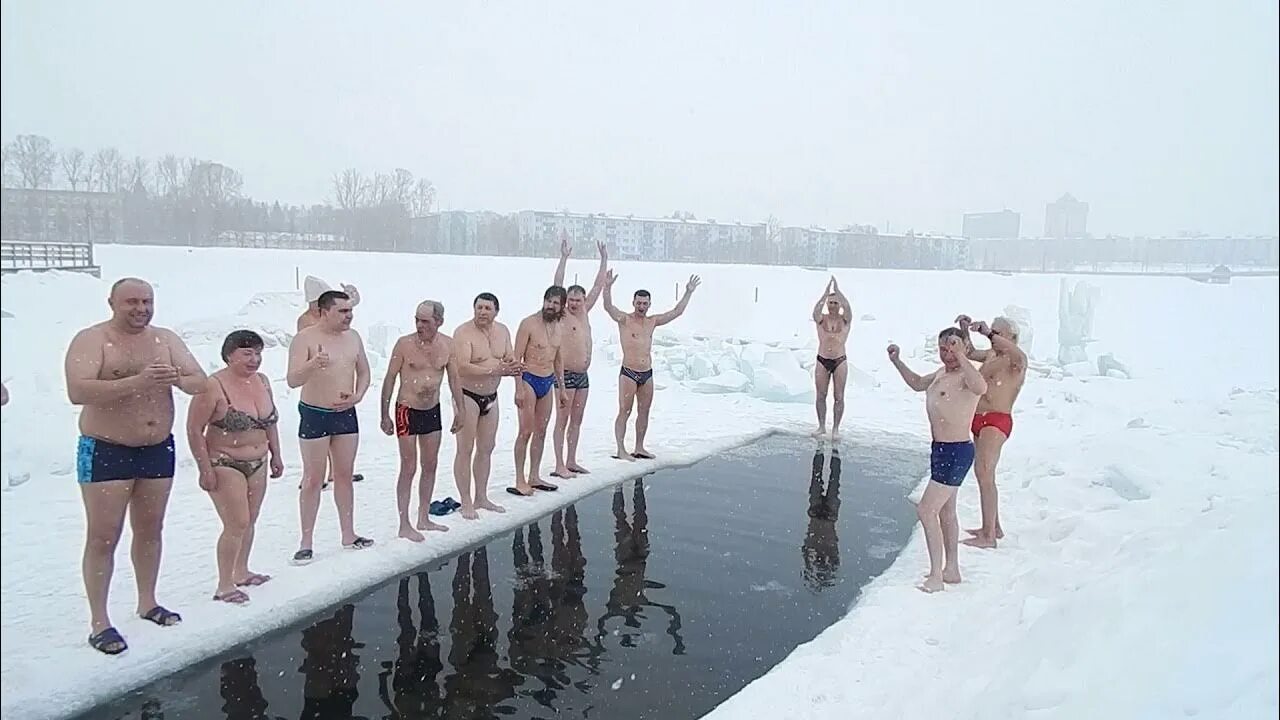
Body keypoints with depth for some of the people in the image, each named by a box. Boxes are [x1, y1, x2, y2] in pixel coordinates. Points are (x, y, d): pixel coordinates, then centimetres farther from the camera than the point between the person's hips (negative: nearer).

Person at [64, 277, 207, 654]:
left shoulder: (166, 339, 4)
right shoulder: (91, 340, -11)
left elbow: (201, 382, -1)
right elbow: (77, 391, -25)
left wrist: (177, 379, -25)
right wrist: (136, 383, -34)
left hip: (158, 449, 5)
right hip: (105, 451, -5)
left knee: (150, 530, 16)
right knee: (103, 537, -2)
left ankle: (147, 602, 31)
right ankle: (99, 622, 7)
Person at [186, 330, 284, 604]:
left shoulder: (262, 381, 5)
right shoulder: (214, 386, -17)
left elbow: (270, 421, 18)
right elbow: (194, 430, -16)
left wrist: (276, 455, 17)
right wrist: (206, 469, -17)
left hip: (257, 464, 7)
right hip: (225, 465, -7)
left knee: (249, 522, 14)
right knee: (237, 525, -9)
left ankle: (241, 572, 30)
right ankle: (224, 586, 2)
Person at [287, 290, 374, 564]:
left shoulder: (353, 337, 5)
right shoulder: (304, 339, -12)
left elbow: (364, 372, 15)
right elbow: (292, 381, -20)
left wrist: (357, 396, -3)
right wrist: (312, 365, -40)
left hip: (346, 414, 5)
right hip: (314, 415, -5)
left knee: (344, 475, 13)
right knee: (313, 479, 0)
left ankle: (348, 535, 23)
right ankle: (306, 543, 8)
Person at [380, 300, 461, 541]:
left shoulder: (447, 344, -1)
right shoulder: (404, 344, -13)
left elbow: (454, 378, 10)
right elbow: (389, 379, -8)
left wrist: (459, 409, 9)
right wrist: (385, 415, -9)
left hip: (432, 410, 5)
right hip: (407, 410, -5)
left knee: (430, 465, 11)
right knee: (409, 468, -3)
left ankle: (424, 518, 24)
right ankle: (404, 525, 4)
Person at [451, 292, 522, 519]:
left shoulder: (503, 331, 5)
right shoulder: (463, 333, -17)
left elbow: (509, 359, 9)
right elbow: (462, 368, -27)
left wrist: (512, 366, -17)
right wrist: (495, 370, -34)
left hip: (491, 396, 7)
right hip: (467, 395, -7)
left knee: (486, 449, 13)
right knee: (466, 449, -3)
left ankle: (481, 497, 24)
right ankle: (466, 502, 3)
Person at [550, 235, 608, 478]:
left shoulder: (584, 313, 11)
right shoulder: (561, 315, -6)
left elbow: (598, 286, 16)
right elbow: (557, 285, -16)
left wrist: (604, 260, 16)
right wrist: (564, 258, -22)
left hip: (582, 375, 7)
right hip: (566, 374, -7)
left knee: (576, 420, 11)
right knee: (562, 421, -4)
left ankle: (571, 461, 19)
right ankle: (559, 465, -2)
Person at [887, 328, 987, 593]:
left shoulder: (965, 376, -19)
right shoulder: (941, 373, 11)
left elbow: (981, 388, -44)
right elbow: (917, 383, 31)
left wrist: (960, 355, -45)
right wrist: (897, 362, 21)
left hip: (956, 452, -10)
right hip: (941, 450, 10)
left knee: (926, 510, -9)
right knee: (946, 512, 18)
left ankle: (936, 576, 1)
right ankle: (951, 569, 31)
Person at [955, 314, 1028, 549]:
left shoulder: (1016, 362, -11)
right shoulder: (991, 355, 15)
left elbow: (1018, 355, -34)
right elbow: (970, 353, 28)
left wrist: (988, 332, -41)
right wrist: (965, 330, 9)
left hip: (996, 421, -10)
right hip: (980, 420, 10)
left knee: (984, 474, -17)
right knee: (984, 475, 17)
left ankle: (988, 536, -15)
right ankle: (994, 527, 30)